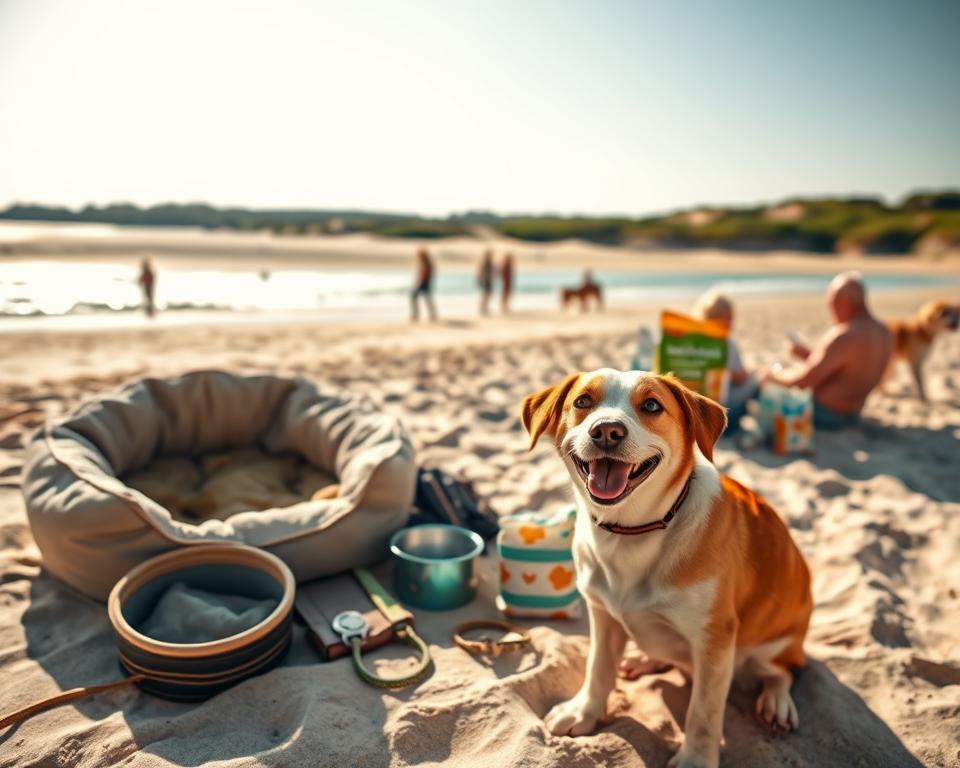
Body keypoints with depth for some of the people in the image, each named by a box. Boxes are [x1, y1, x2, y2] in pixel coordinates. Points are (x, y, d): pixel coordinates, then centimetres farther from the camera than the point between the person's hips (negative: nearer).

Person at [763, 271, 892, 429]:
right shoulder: (884, 333, 4)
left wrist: (776, 376, -6)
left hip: (823, 414, -10)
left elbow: (804, 380, -25)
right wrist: (809, 355, 12)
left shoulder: (844, 337, -27)